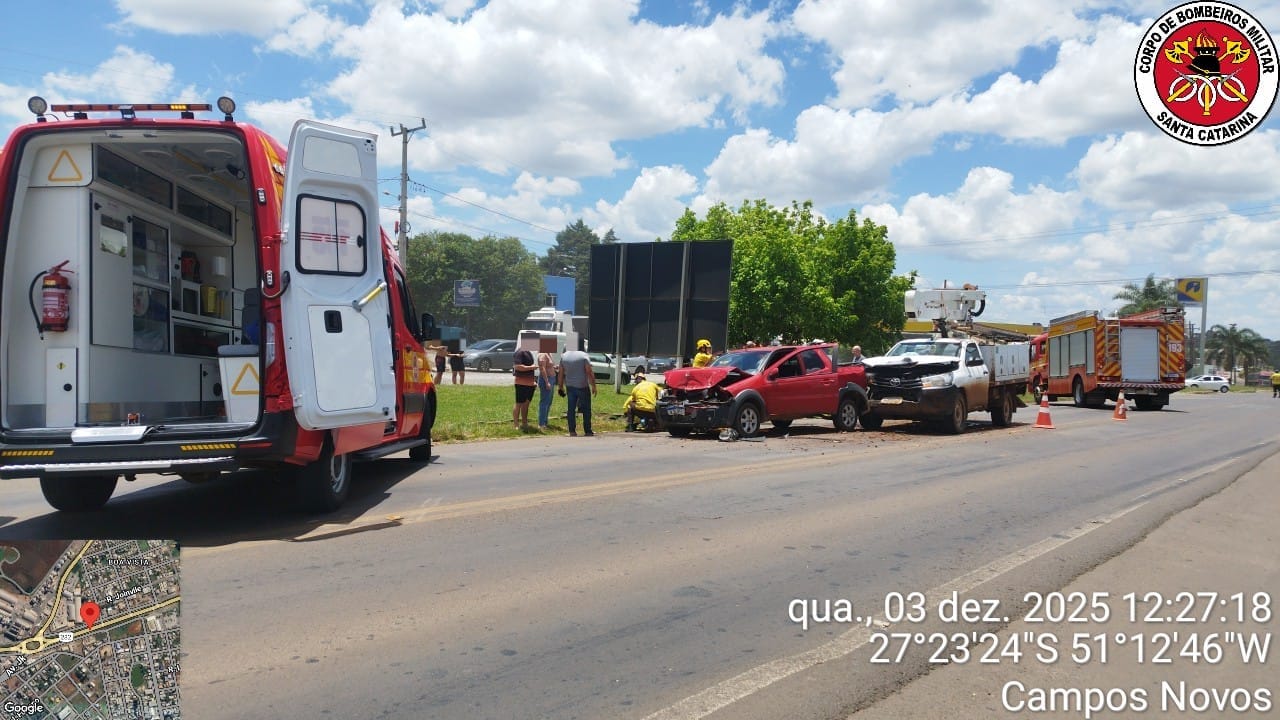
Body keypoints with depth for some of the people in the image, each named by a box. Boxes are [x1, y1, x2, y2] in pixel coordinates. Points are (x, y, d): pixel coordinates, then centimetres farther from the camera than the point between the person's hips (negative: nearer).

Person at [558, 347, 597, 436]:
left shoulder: (563, 356, 5)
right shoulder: (584, 355, -7)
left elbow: (561, 374, 7)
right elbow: (589, 373, -12)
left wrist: (561, 387, 15)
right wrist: (593, 386, -6)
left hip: (570, 387, 4)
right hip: (582, 387, -4)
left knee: (571, 409, 9)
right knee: (586, 410, 4)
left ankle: (572, 431, 8)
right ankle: (587, 431, 6)